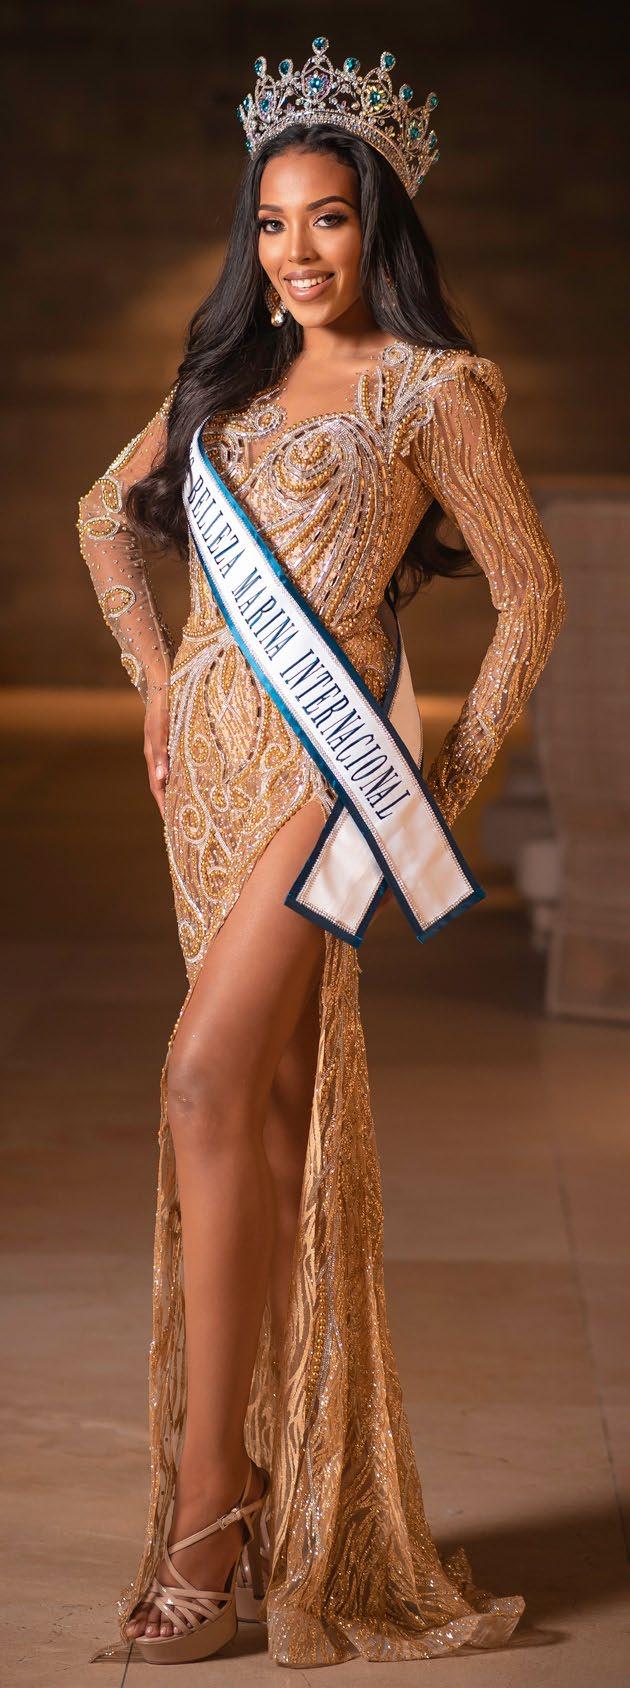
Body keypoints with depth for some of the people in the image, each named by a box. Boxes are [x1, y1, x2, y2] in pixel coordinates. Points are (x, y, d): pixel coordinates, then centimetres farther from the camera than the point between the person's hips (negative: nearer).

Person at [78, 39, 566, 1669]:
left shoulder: (435, 387, 0)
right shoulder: (228, 375, 17)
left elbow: (532, 590, 1)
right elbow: (106, 516, 29)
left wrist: (458, 773, -1)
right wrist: (155, 675, 17)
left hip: (323, 751, -6)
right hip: (209, 754, 6)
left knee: (211, 1080, -18)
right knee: (274, 1095, 8)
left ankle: (212, 1512, -16)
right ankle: (293, 1477, 16)